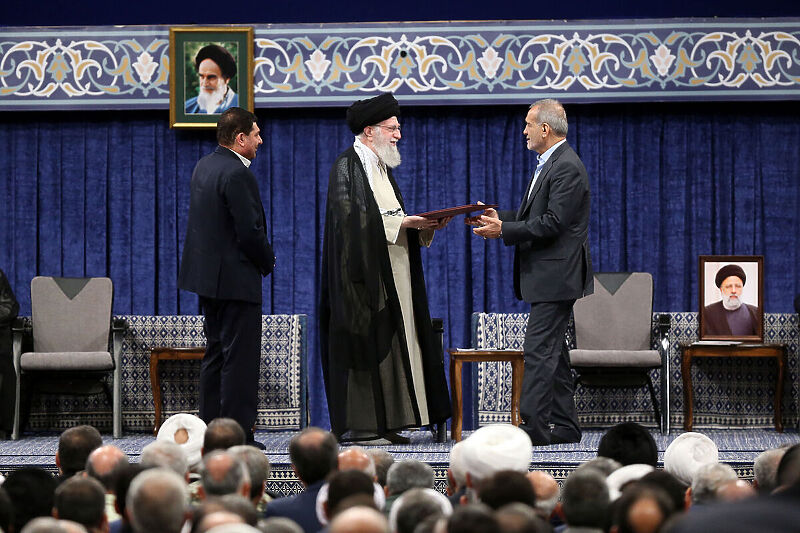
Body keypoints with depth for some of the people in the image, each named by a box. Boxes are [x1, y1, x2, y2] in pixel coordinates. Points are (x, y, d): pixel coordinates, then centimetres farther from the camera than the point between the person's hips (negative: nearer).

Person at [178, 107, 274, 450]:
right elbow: (250, 232, -22)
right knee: (240, 358, -5)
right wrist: (267, 262, -3)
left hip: (207, 277, 10)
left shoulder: (203, 167, 10)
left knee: (215, 354, 15)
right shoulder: (237, 174, -19)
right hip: (235, 279, -10)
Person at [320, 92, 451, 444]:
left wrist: (425, 225, 2)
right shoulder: (347, 166, -8)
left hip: (390, 278, 9)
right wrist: (402, 222, -20)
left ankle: (383, 423, 6)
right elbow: (351, 218, -18)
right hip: (362, 275, -9)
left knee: (389, 345, 5)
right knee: (364, 345, -9)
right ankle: (356, 426, -7)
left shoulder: (382, 168, 20)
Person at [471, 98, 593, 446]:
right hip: (548, 277, 11)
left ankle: (533, 426, -15)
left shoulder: (567, 167, -16)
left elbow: (552, 223, -23)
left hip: (556, 276, -11)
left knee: (539, 351, -13)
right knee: (552, 351, 12)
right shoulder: (549, 164, 18)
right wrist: (499, 218, 10)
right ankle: (564, 426, 17)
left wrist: (503, 230, -21)